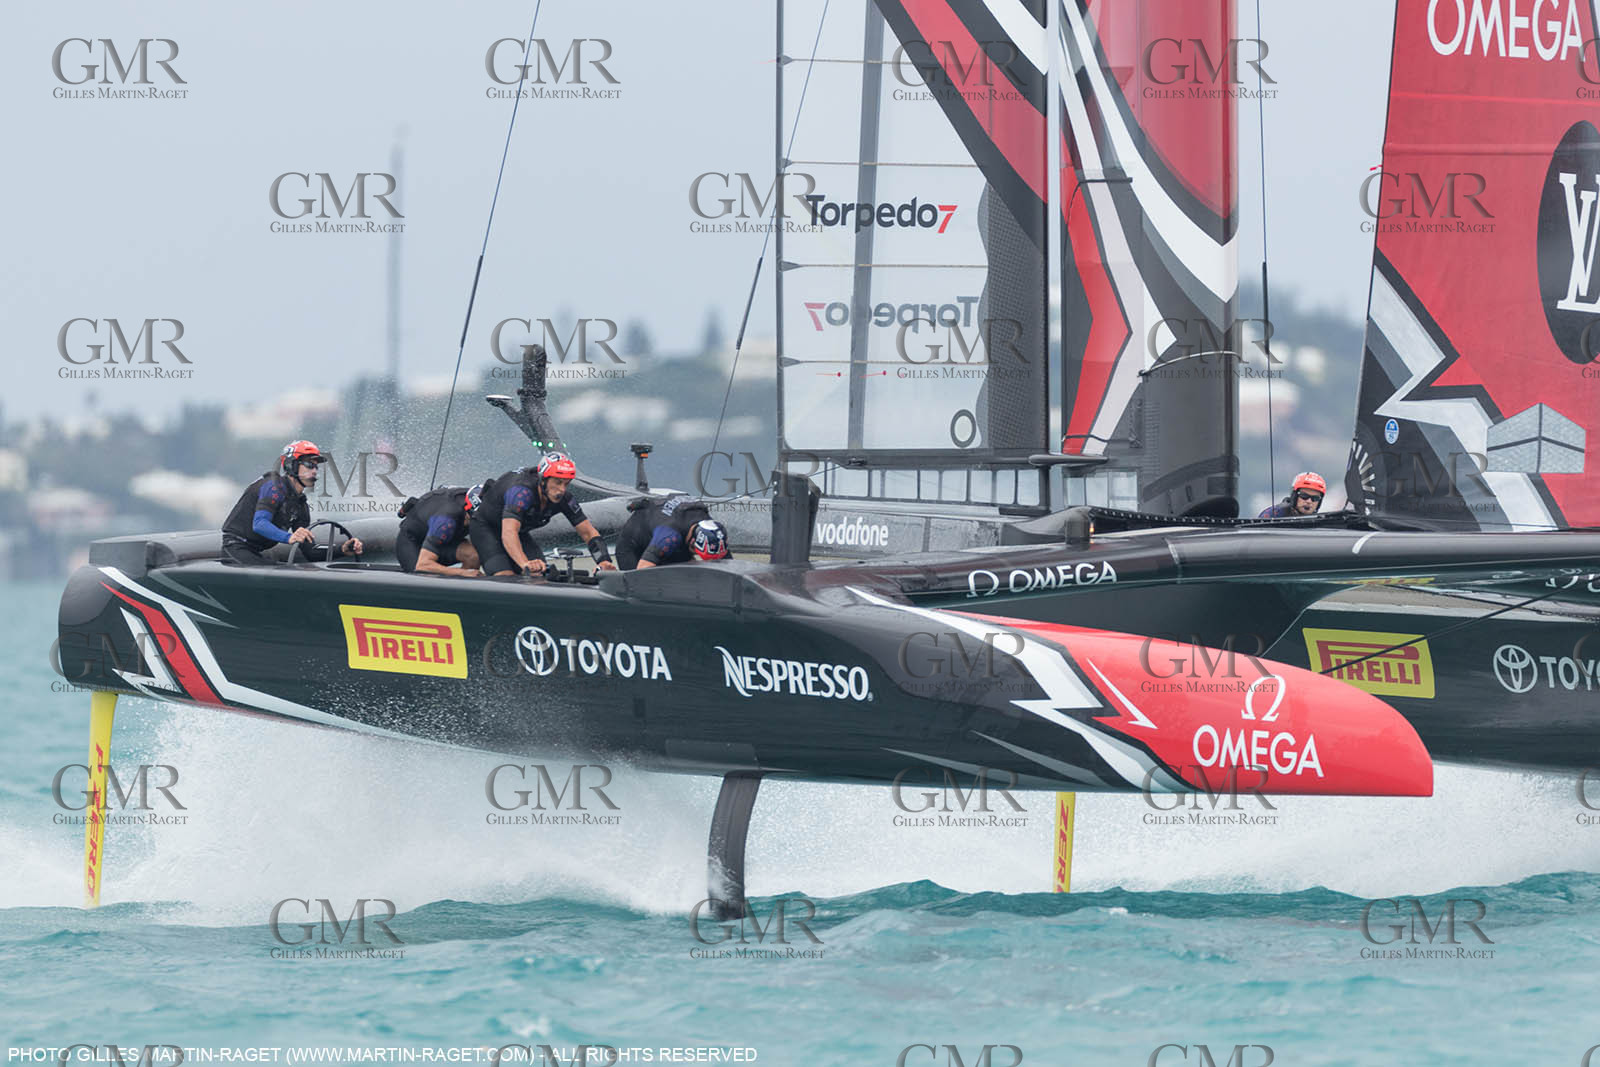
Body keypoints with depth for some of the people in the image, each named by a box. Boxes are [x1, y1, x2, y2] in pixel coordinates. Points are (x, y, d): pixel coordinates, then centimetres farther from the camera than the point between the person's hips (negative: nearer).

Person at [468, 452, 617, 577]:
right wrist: (526, 564, -68)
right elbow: (509, 533, -52)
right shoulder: (522, 491, -39)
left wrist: (603, 561, -34)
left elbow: (588, 532, -15)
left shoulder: (563, 497, -19)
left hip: (521, 531, 6)